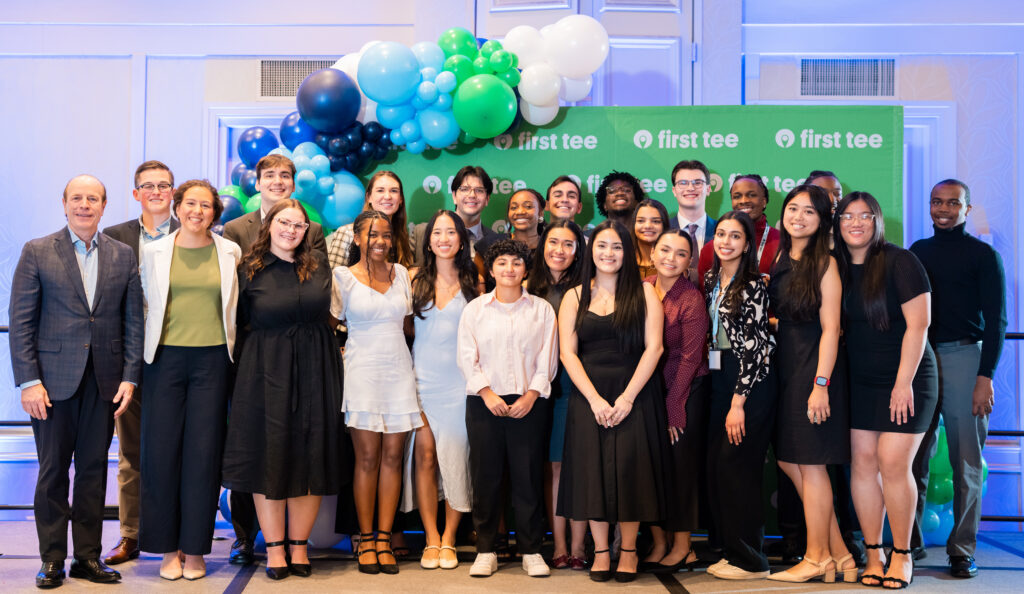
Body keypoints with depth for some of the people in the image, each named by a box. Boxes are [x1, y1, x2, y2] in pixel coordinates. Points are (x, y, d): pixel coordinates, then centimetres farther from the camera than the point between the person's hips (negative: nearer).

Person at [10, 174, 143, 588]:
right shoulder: (37, 253, 2)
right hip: (54, 380, -2)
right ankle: (52, 559, 16)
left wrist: (129, 378, -1)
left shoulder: (123, 256, 8)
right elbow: (21, 321, -1)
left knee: (94, 470, 8)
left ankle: (88, 557, 18)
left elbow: (133, 321, 7)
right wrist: (28, 381, -8)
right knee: (53, 471, 5)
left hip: (105, 381, 2)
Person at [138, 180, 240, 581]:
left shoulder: (230, 253, 5)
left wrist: (227, 346, 10)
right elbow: (147, 303, 14)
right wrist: (149, 345, 11)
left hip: (212, 358, 0)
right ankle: (168, 548, 14)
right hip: (165, 357, 1)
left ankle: (195, 548, 12)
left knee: (203, 451, 1)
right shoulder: (154, 252, 6)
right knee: (162, 449, 1)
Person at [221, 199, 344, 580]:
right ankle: (274, 547, 11)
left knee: (310, 454, 4)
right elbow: (241, 321, 5)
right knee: (268, 453, 0)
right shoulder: (251, 269, 2)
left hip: (314, 370, 2)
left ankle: (299, 545, 15)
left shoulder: (318, 265, 8)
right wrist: (270, 339, -1)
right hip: (266, 371, -2)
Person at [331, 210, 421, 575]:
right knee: (367, 458, -2)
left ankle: (384, 538, 9)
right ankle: (366, 539, 9)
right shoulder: (344, 276, 1)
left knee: (393, 457, 2)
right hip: (362, 372, -3)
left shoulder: (401, 273, 10)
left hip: (399, 371, 3)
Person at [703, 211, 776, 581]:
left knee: (735, 467, -6)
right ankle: (731, 551, 20)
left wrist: (738, 402, -17)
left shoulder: (752, 286, -10)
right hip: (718, 381, 7)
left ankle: (750, 560, 5)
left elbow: (754, 346, -15)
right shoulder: (710, 280, 12)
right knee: (714, 467, 8)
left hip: (750, 384, -7)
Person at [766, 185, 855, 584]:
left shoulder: (824, 263, -9)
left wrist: (820, 384, -19)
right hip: (784, 369, 8)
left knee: (810, 463, -1)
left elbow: (830, 328, -14)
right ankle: (838, 552, 17)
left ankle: (817, 558, 12)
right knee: (786, 459, 8)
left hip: (813, 366, -7)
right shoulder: (779, 259, 12)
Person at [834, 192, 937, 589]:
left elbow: (918, 325, -13)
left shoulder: (899, 262, -10)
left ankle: (902, 555, 7)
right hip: (859, 381, 5)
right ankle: (873, 554, 9)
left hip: (907, 377, -4)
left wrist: (904, 382, -16)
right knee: (863, 461, 0)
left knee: (893, 464, -9)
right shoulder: (836, 268, 6)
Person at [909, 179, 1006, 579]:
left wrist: (985, 376, -10)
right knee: (913, 457, 4)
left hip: (963, 357, -3)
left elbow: (995, 320, -1)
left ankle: (962, 550, 7)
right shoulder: (917, 252, 15)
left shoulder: (983, 255, 4)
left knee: (966, 460, 0)